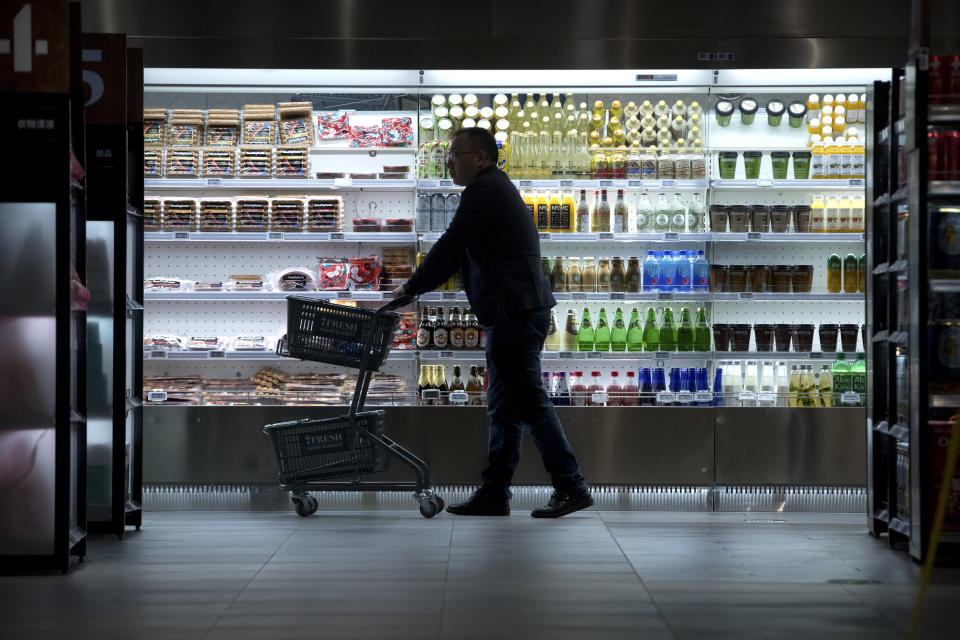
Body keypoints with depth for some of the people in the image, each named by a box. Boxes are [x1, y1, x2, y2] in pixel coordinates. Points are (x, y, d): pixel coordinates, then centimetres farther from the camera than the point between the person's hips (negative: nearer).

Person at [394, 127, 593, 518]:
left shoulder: (484, 190, -11)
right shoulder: (497, 187, 22)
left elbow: (449, 247, -13)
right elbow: (459, 252, 24)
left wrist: (411, 288, -1)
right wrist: (419, 286, 19)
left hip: (515, 313, -11)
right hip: (517, 312, 11)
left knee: (529, 402, -7)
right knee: (503, 407, 12)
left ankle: (571, 487, -3)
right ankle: (494, 493, 16)